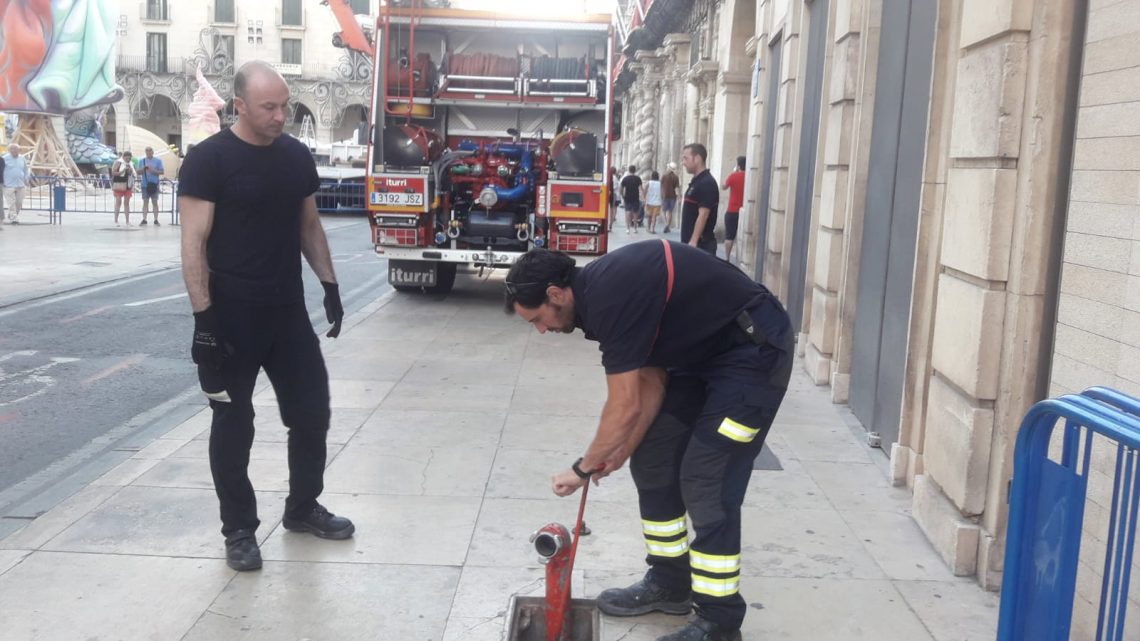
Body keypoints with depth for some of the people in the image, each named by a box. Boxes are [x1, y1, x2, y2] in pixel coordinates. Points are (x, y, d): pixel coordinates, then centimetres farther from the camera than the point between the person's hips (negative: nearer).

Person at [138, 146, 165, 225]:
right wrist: (143, 169, -10)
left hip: (154, 184, -1)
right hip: (145, 184, 1)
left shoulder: (158, 161, 4)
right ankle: (144, 220, 3)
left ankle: (156, 220, 4)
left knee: (155, 202, 1)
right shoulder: (142, 161, 10)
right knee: (145, 202, 2)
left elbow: (162, 171, 0)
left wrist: (154, 171, -14)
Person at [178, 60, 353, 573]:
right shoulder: (210, 159, -11)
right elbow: (194, 243, -14)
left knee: (312, 411, 11)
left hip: (288, 309, 6)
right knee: (233, 422, 5)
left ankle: (302, 507, 30)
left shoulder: (297, 157, 6)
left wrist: (329, 286, 8)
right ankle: (239, 530, 18)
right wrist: (204, 318, -19)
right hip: (232, 313, -5)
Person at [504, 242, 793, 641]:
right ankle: (669, 583, 24)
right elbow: (652, 380, 10)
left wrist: (582, 469, -6)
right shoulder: (601, 289, 4)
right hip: (703, 352, 10)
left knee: (706, 483, -11)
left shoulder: (610, 297, -25)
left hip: (753, 350, -10)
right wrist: (624, 450, 6)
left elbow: (625, 406, -20)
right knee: (653, 463, 10)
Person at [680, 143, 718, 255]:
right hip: (691, 242, 10)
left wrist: (693, 242, -25)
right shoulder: (696, 181, 15)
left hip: (701, 244, -10)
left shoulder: (707, 183, -15)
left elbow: (703, 215, -21)